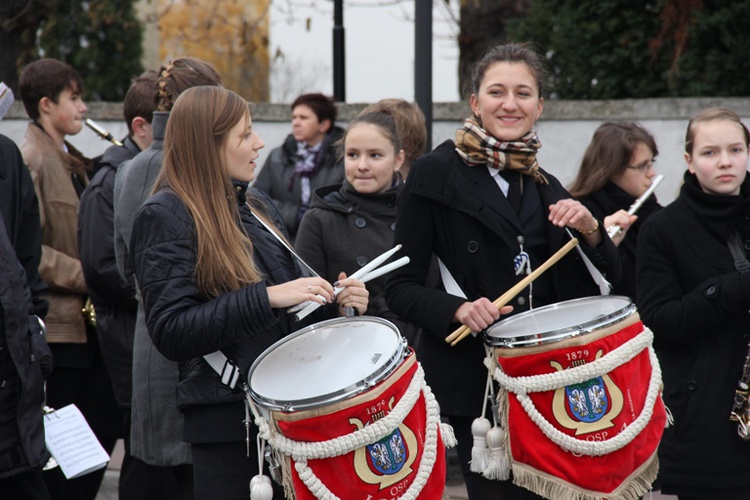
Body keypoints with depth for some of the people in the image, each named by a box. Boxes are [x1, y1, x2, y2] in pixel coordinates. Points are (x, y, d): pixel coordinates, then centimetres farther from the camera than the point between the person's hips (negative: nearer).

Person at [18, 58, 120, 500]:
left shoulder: (72, 163, 16)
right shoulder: (30, 160, -12)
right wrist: (89, 279, -19)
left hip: (87, 322, 9)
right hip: (55, 325, -9)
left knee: (103, 429, 9)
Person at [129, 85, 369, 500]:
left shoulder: (254, 206, 15)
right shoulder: (165, 216, -8)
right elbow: (172, 332, -18)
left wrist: (334, 305, 2)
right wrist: (266, 298, -23)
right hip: (228, 421, -7)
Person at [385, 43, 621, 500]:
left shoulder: (546, 187, 14)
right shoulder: (436, 175, -4)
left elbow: (607, 279, 13)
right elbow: (402, 287, -6)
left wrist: (590, 231, -6)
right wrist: (457, 309, -24)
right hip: (471, 382, -5)